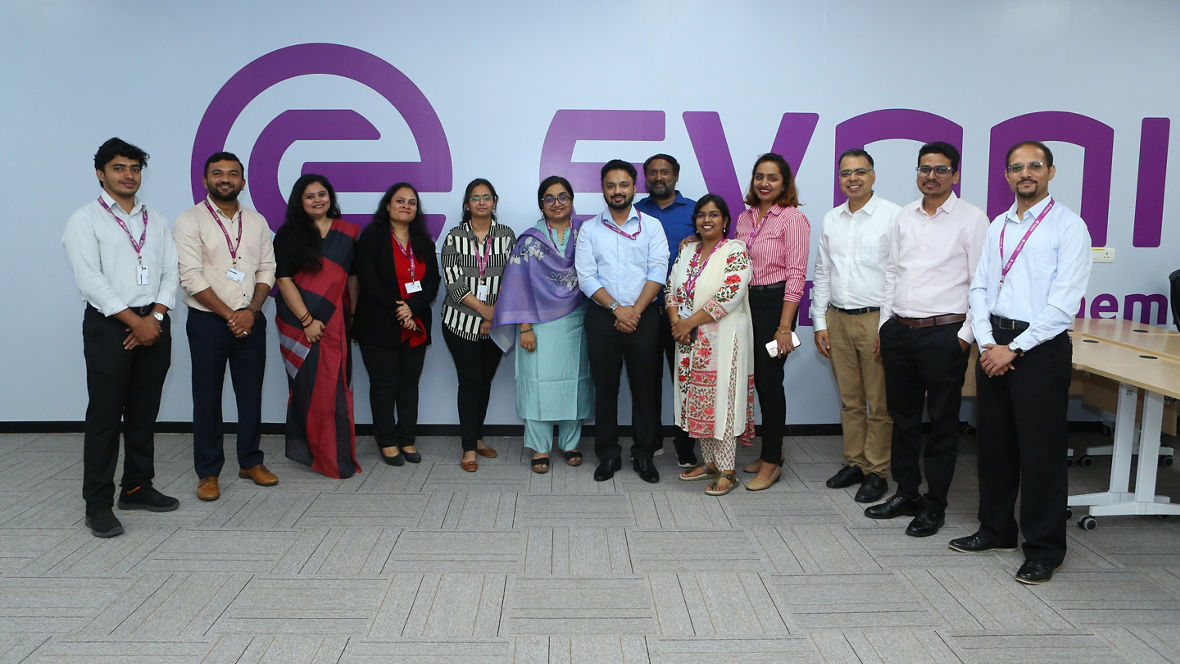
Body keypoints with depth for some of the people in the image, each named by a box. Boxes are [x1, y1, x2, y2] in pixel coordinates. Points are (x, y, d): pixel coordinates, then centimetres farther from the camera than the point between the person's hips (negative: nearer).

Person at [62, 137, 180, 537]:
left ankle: (137, 487, 22)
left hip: (153, 323, 5)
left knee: (144, 412, 10)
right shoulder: (85, 220, 0)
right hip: (108, 325, -5)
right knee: (104, 415, -3)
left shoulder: (155, 220, 15)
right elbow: (90, 280, -9)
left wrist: (155, 316, -7)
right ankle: (98, 504, 4)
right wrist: (134, 321, -14)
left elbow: (170, 272, 8)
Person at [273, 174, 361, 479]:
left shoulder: (348, 233, 8)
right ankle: (305, 449, 12)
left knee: (336, 387, 1)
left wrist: (355, 314, 5)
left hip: (335, 322, 2)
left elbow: (352, 277, 11)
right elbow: (284, 280, -5)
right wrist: (307, 320, -11)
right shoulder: (289, 234, 1)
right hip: (298, 323, -2)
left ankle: (336, 456, 11)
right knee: (307, 386, 0)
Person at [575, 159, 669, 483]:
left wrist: (636, 310, -13)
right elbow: (586, 277, -2)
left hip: (643, 317, 0)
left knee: (645, 387, 4)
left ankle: (644, 455, 16)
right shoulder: (589, 229, 6)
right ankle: (607, 455, 17)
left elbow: (658, 272, -3)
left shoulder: (651, 226, 6)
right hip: (602, 318, 1)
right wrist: (617, 308, -12)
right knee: (605, 387, 5)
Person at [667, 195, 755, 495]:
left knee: (722, 401, -5)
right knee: (698, 401, 10)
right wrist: (676, 323, -6)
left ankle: (727, 471, 4)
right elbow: (671, 288, 11)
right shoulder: (687, 251, 13)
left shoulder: (736, 252, -8)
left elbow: (729, 295, -18)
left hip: (723, 341, -6)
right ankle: (710, 462, 23)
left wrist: (690, 322, -16)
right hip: (691, 344, 7)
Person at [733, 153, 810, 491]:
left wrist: (784, 327, -17)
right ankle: (772, 450, 27)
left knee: (770, 380, -3)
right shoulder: (745, 217, 11)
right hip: (746, 302, 7)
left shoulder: (792, 219, -9)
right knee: (758, 380, 12)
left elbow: (796, 275, -13)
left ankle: (771, 462, 9)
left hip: (775, 303, -6)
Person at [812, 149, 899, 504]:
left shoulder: (893, 215, -5)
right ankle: (853, 463, 24)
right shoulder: (830, 219, 12)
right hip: (837, 319, 5)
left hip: (876, 319, -5)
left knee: (879, 404, 2)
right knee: (850, 400, 13)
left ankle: (876, 472, 13)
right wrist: (820, 322, 10)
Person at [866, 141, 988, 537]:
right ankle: (906, 493, 28)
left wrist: (967, 334, -11)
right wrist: (884, 324, 12)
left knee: (942, 423, 4)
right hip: (899, 330, 6)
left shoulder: (971, 219, -5)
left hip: (943, 333, -5)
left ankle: (934, 505, 15)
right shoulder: (904, 217, 11)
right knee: (903, 417, 14)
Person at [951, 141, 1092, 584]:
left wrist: (1014, 349, -15)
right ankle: (996, 530, 30)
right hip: (994, 345, 6)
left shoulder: (1068, 226, -6)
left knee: (1040, 450, 0)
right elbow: (980, 288, 10)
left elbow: (1064, 303, -13)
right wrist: (987, 343, -5)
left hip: (1040, 348, -6)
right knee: (994, 443, 14)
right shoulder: (998, 226, 13)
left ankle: (1044, 550, 13)